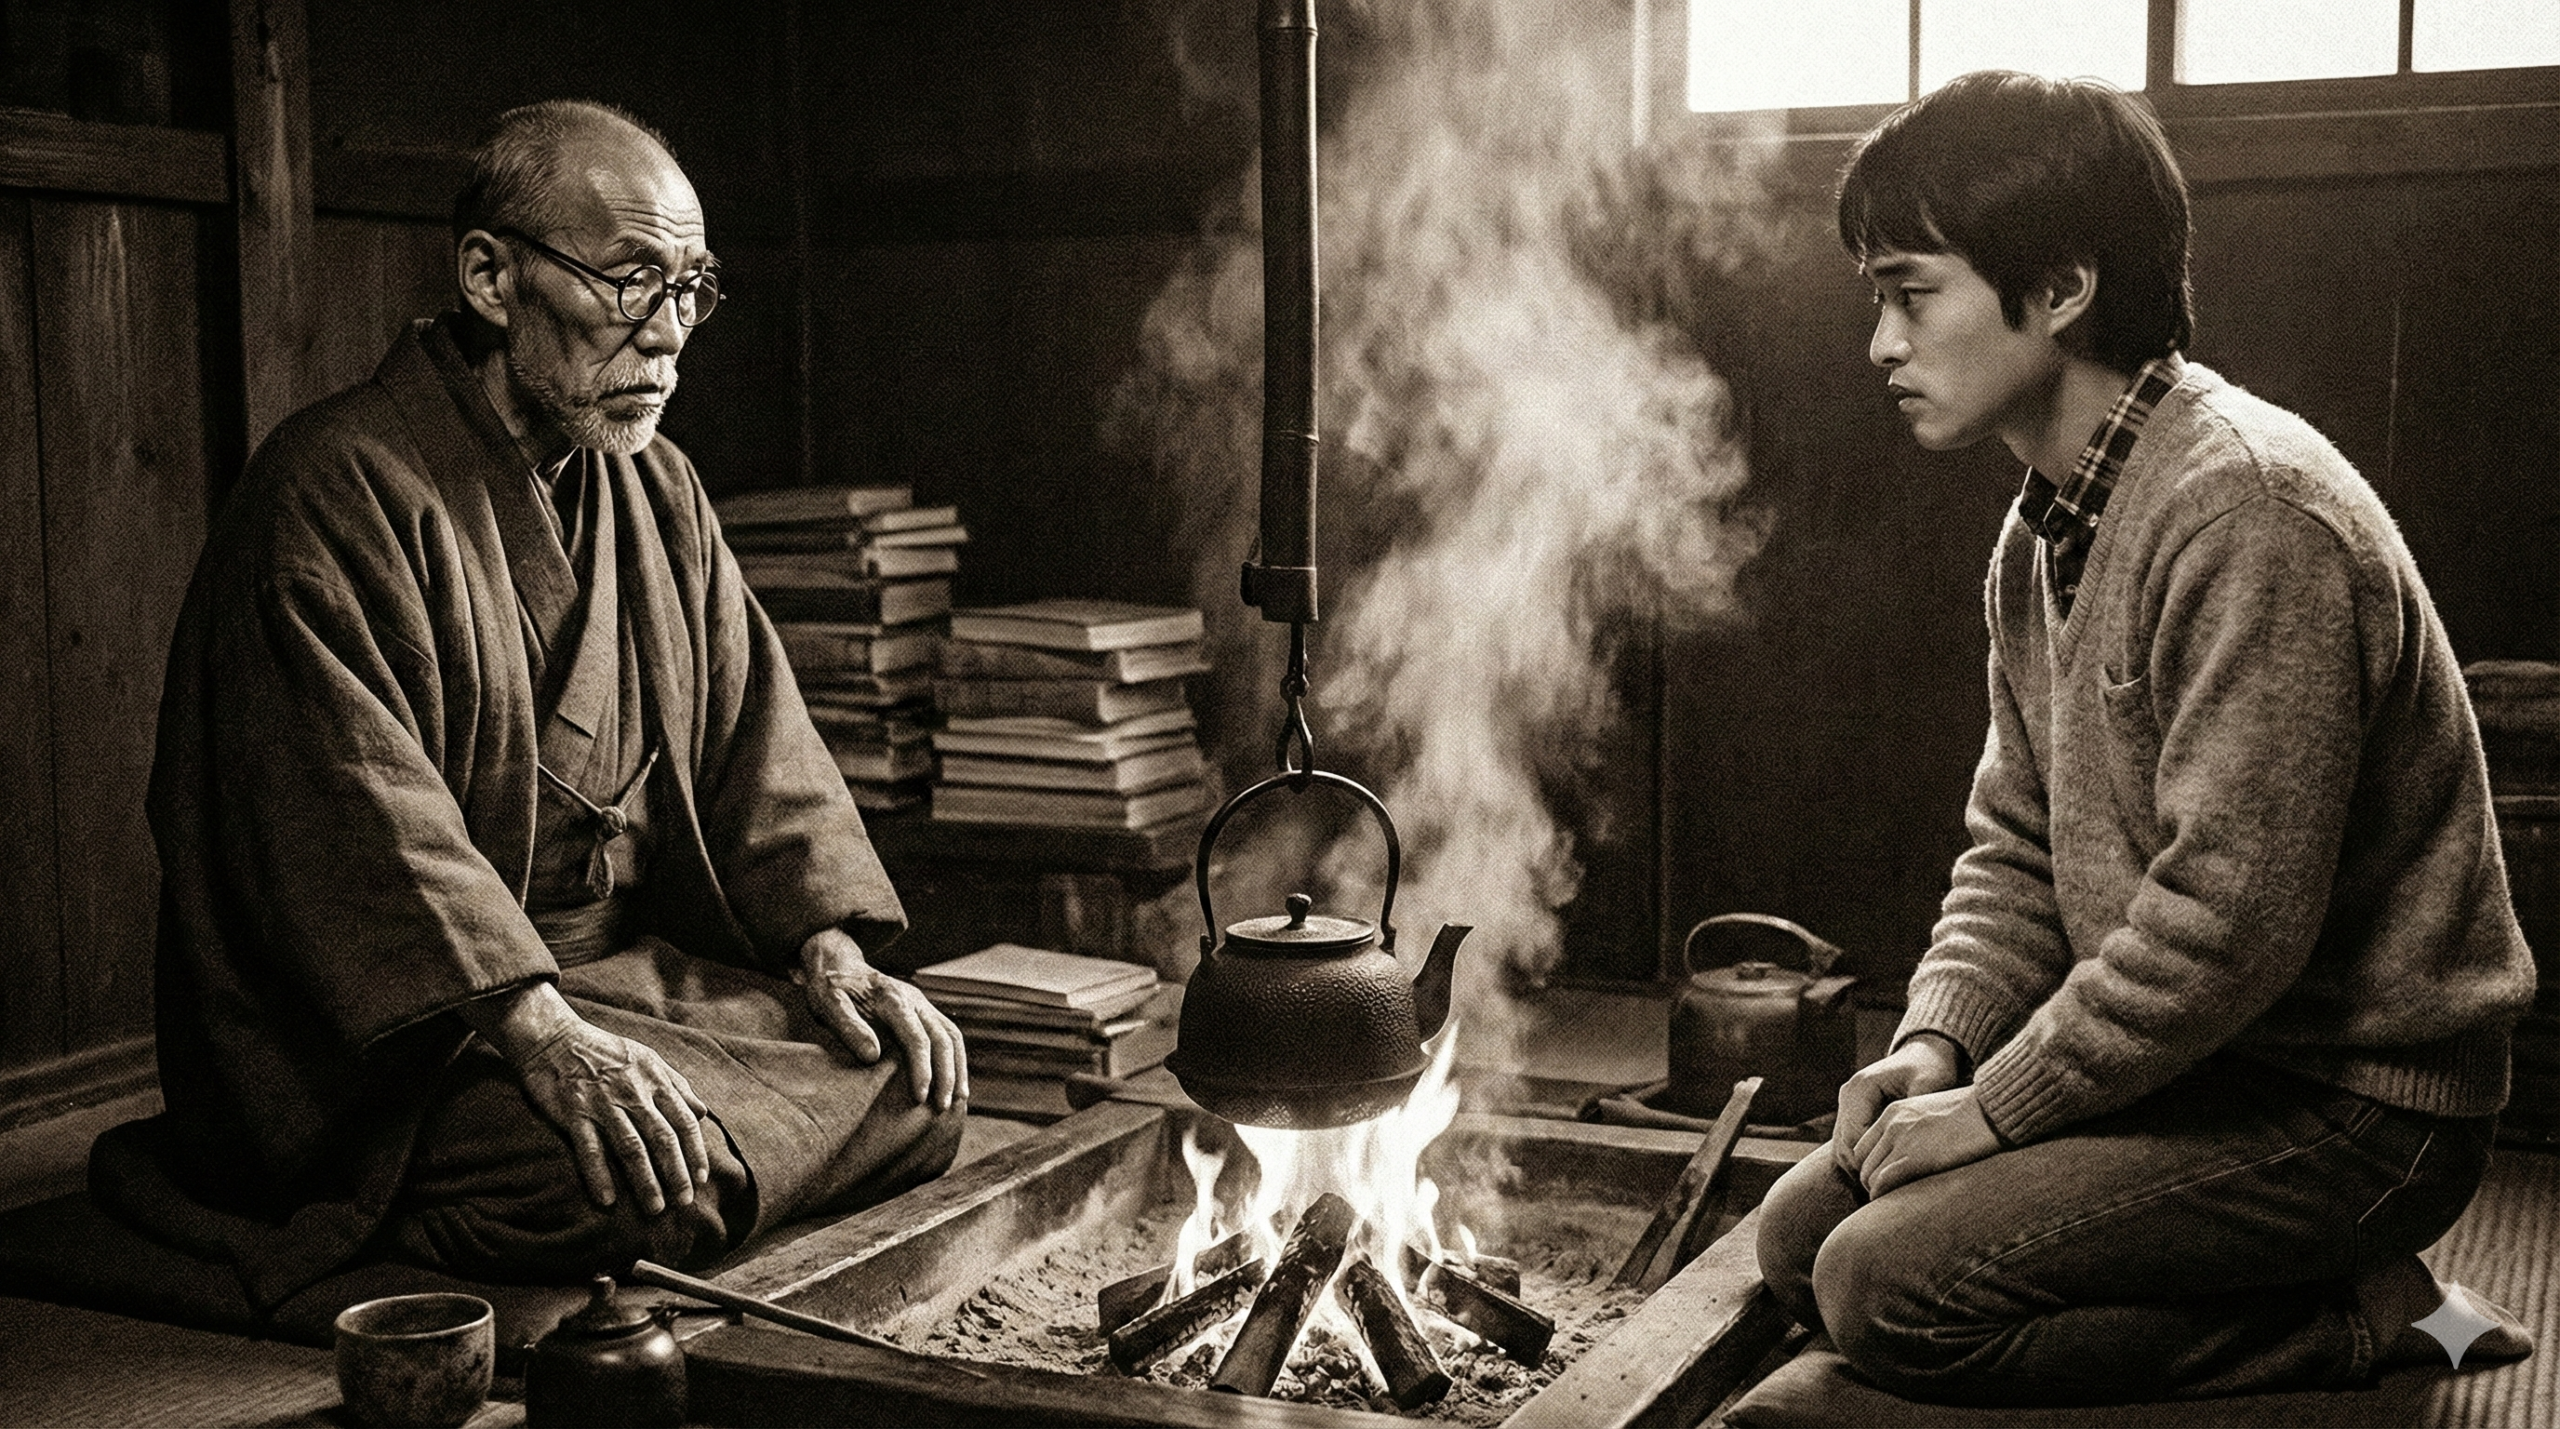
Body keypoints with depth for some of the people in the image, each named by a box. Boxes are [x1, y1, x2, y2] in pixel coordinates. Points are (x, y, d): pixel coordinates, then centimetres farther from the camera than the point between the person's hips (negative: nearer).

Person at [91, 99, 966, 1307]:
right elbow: (362, 809, -25)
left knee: (919, 1082, -4)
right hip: (389, 1019, -8)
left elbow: (750, 732, 10)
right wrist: (538, 1028, -35)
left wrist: (830, 949, -6)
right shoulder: (340, 488, -14)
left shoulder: (659, 489, 13)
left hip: (631, 967, 8)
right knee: (633, 1186, -32)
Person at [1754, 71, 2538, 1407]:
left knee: (1890, 1289, -20)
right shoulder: (2043, 531, 8)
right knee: (1801, 1233, 6)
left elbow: (2231, 920, -28)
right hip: (2180, 1065, 10)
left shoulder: (2250, 511, -24)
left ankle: (2364, 1321, -3)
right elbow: (2019, 848, 13)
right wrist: (1937, 1041, -4)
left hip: (2352, 1104, -10)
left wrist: (1998, 1106, -18)